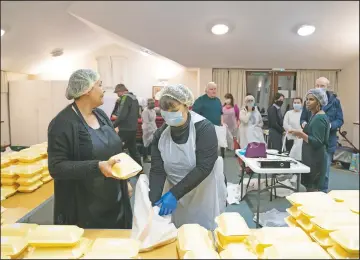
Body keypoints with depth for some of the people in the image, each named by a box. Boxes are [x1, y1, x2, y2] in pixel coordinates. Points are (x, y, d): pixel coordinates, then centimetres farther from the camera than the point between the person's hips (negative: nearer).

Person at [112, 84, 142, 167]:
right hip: (133, 128, 9)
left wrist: (113, 125, -15)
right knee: (133, 148, 16)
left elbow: (122, 115, -22)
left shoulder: (125, 98, -14)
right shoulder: (134, 97, 14)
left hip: (125, 129, -9)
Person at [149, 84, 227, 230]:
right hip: (175, 192, 4)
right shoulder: (160, 134, -6)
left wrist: (174, 194, -29)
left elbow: (204, 167, -25)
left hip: (205, 192, -3)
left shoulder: (204, 128, -20)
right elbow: (157, 170, -10)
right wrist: (153, 201, -23)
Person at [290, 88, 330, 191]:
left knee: (313, 189, -6)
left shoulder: (319, 118, -16)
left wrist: (301, 134, -30)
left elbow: (317, 142, -22)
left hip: (315, 159, -10)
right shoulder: (316, 116, 13)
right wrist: (303, 134, 19)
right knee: (310, 187, 12)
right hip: (312, 158, 10)